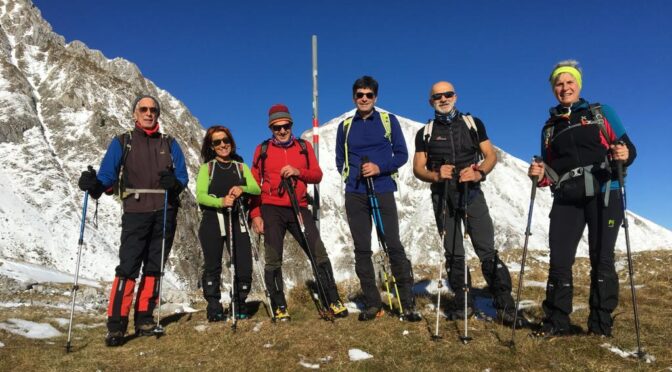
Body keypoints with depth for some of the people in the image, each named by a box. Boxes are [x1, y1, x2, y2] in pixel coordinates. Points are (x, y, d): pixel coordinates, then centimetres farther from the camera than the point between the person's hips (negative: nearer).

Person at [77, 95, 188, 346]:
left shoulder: (170, 144, 15)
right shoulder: (122, 142, 10)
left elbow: (183, 175, 7)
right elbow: (107, 175, -1)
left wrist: (175, 182, -16)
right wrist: (94, 185, -23)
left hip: (165, 213, 2)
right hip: (136, 212, -2)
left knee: (154, 267, 6)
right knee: (128, 267, -10)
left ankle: (144, 318, 15)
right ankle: (116, 324, -5)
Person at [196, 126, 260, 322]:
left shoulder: (241, 167, 16)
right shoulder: (207, 167, 9)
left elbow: (256, 189, 2)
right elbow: (200, 195, -6)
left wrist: (242, 189, -19)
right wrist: (221, 202, -24)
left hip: (237, 221, 2)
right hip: (212, 221, -2)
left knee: (244, 265, -3)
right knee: (213, 266, 3)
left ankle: (239, 305, 14)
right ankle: (214, 308, 14)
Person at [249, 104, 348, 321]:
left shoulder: (304, 147, 12)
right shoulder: (262, 150, 8)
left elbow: (317, 175, 5)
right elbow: (254, 184, 7)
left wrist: (298, 172, -15)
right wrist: (255, 214, -2)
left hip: (299, 208, 1)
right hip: (271, 210, -1)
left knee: (319, 254, -5)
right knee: (273, 261, 1)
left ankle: (332, 302, 3)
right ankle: (280, 308, 12)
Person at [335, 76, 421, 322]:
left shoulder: (389, 121, 6)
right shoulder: (345, 126, 13)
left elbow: (401, 154, 3)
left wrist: (380, 168, -14)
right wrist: (350, 176, -2)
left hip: (383, 191, -2)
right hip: (355, 195, 3)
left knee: (394, 246, -6)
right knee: (362, 250, 4)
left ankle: (408, 304, 4)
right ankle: (372, 304, 13)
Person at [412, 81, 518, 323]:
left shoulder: (473, 124, 9)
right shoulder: (425, 133, 10)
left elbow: (491, 155, 5)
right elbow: (418, 168, 6)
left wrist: (479, 173, -16)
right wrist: (436, 175, -16)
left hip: (471, 192, -1)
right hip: (443, 196, 1)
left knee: (487, 250, -8)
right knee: (453, 253, 6)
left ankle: (504, 303, 0)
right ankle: (463, 303, 17)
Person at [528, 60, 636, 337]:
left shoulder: (602, 113, 11)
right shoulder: (549, 127, 18)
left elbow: (628, 147, 5)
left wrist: (624, 154, -18)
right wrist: (541, 175, -4)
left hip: (604, 194, -2)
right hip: (566, 199, 3)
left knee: (601, 259, -3)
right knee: (559, 260, -3)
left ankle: (601, 325, 8)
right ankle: (556, 322, 6)